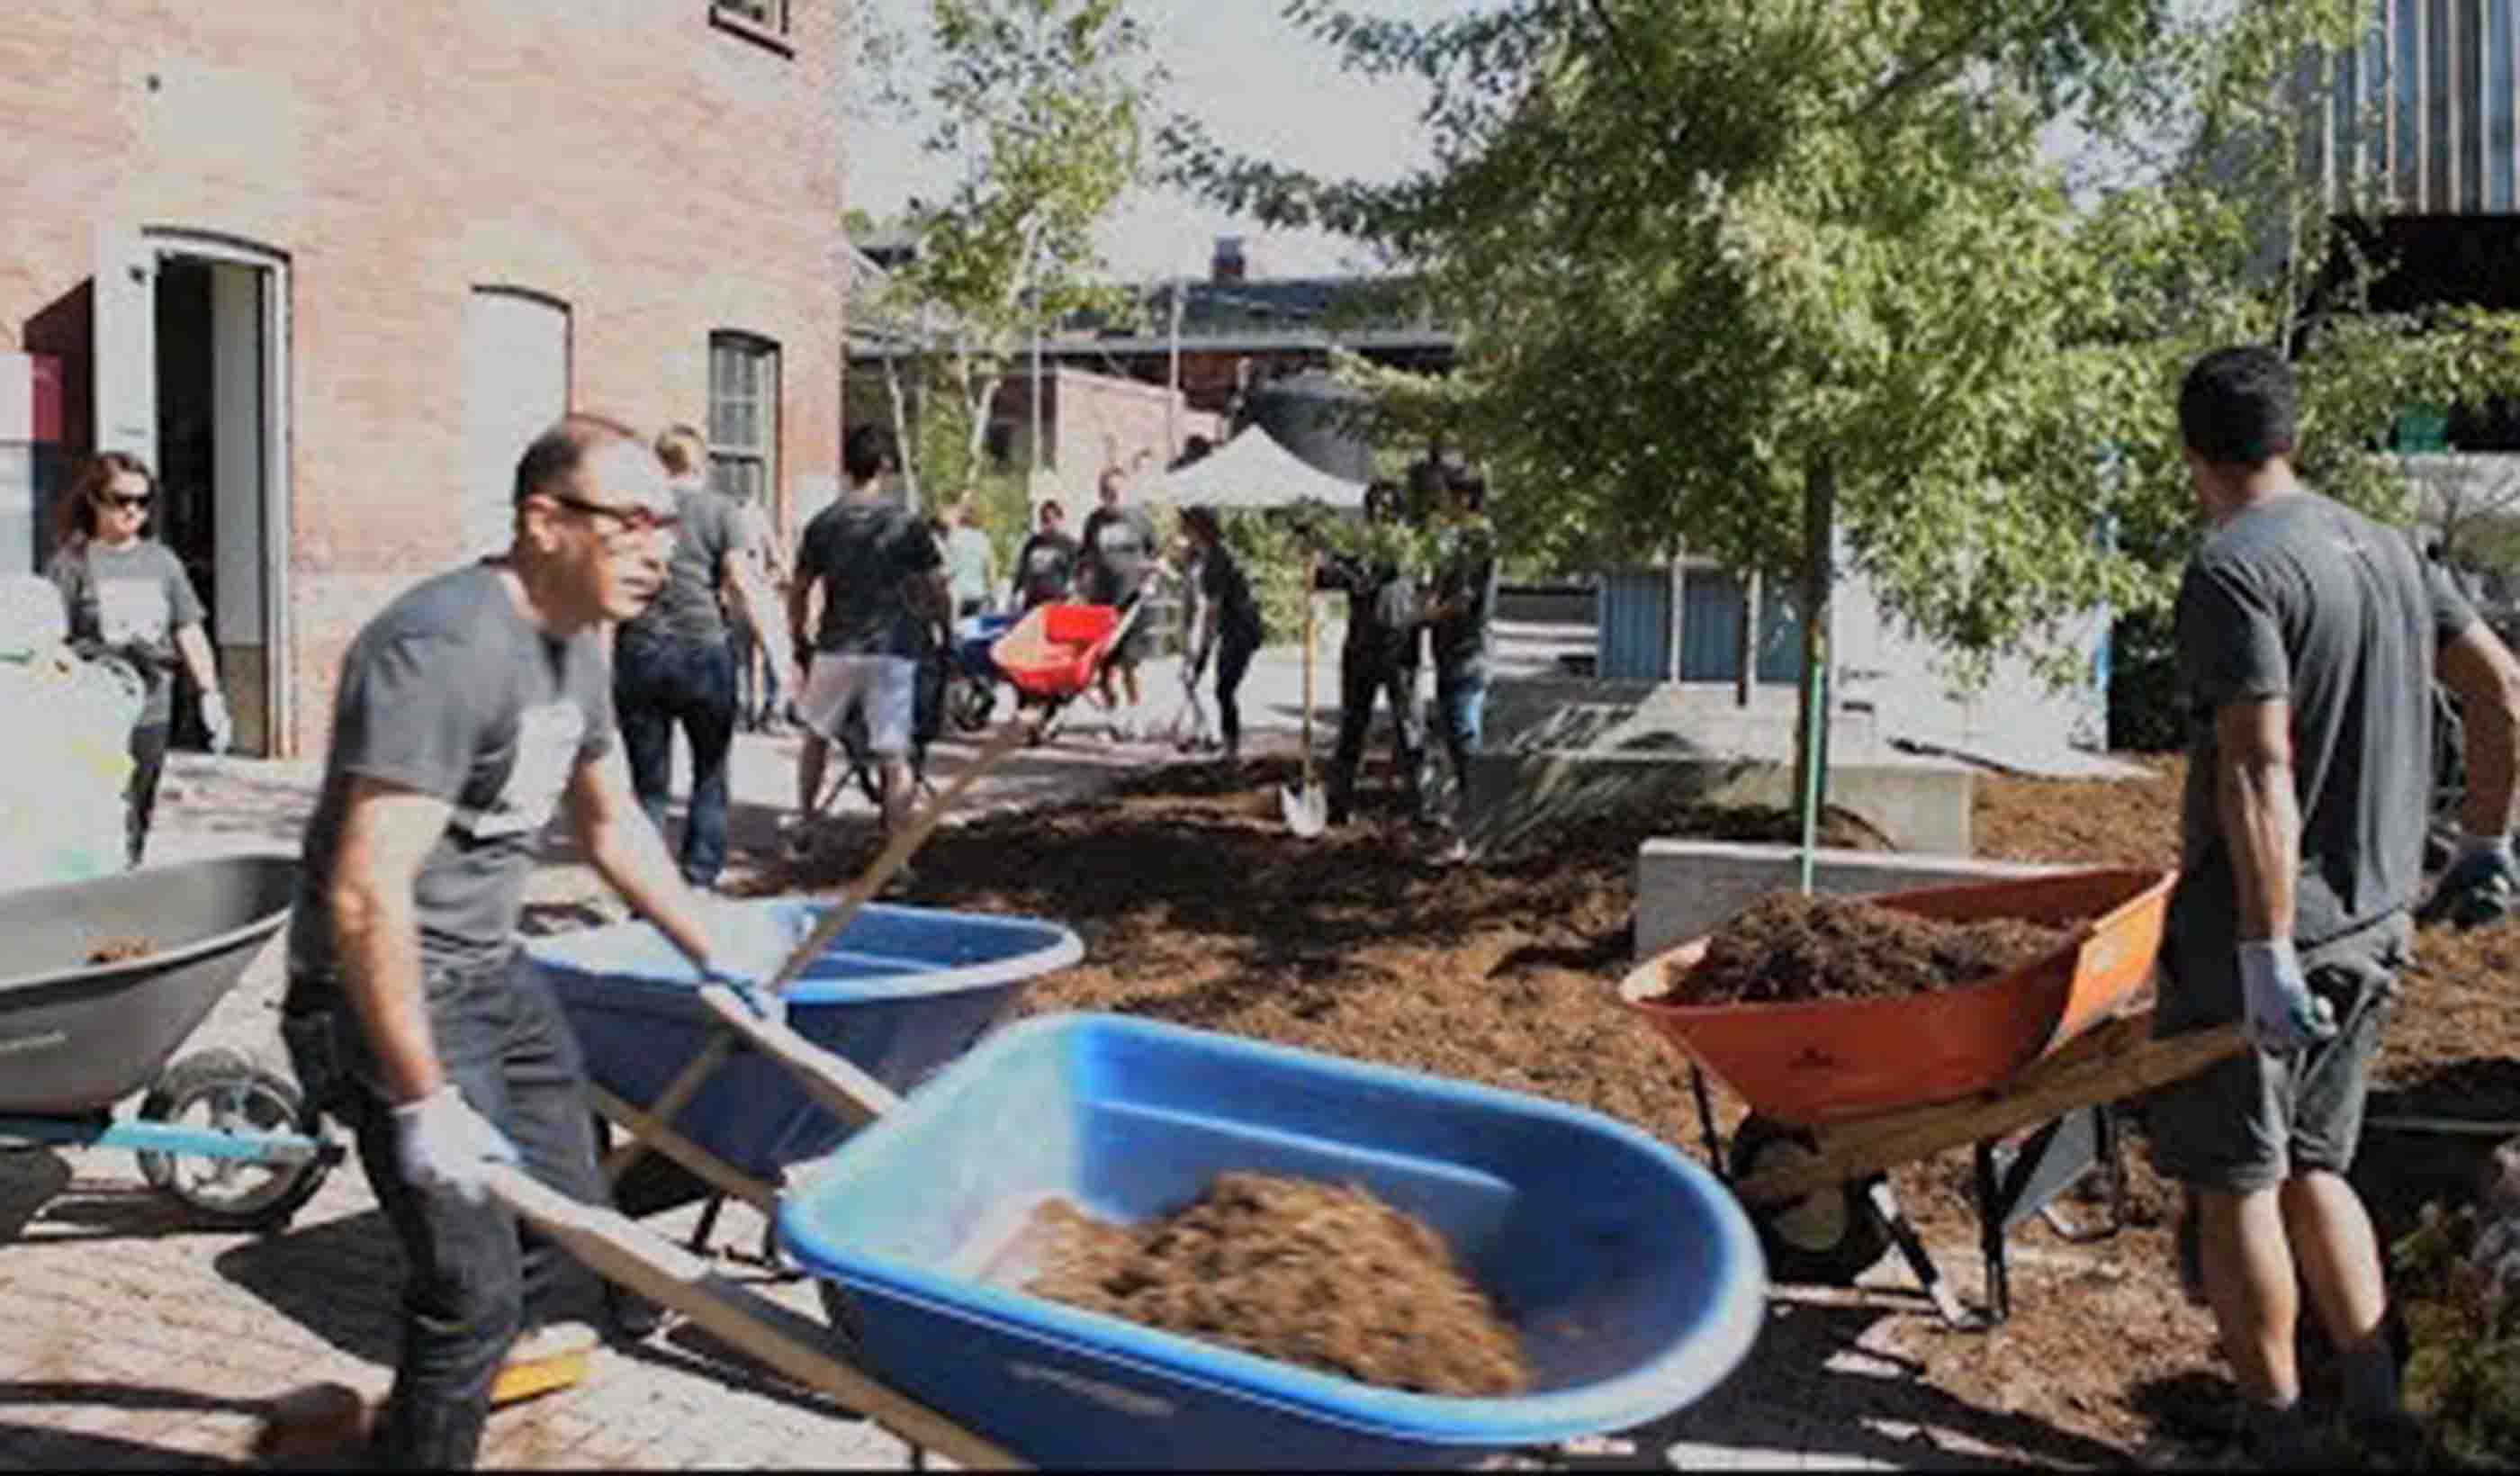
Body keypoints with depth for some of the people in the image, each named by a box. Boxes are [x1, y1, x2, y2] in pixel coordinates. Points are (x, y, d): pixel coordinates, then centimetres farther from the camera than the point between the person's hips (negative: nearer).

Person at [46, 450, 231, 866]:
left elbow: (189, 633, 13)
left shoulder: (162, 561, 12)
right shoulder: (71, 563, -1)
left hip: (152, 717, 4)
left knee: (136, 829, 12)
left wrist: (210, 693, 6)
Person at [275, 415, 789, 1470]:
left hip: (494, 972, 10)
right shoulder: (447, 650, -26)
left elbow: (611, 824, 20)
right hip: (392, 990, -9)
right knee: (474, 1282, -10)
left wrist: (713, 949, 23)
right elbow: (366, 897, -30)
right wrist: (424, 1103, -26)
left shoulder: (575, 643, 5)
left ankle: (466, 1379, 41)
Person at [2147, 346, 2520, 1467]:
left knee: (2235, 1182, 4)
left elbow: (2258, 770, -24)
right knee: (2313, 1164, 19)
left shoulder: (2233, 569, -16)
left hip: (2254, 928, -8)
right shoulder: (2380, 546, 11)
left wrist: (2265, 956, -25)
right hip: (2371, 926, 8)